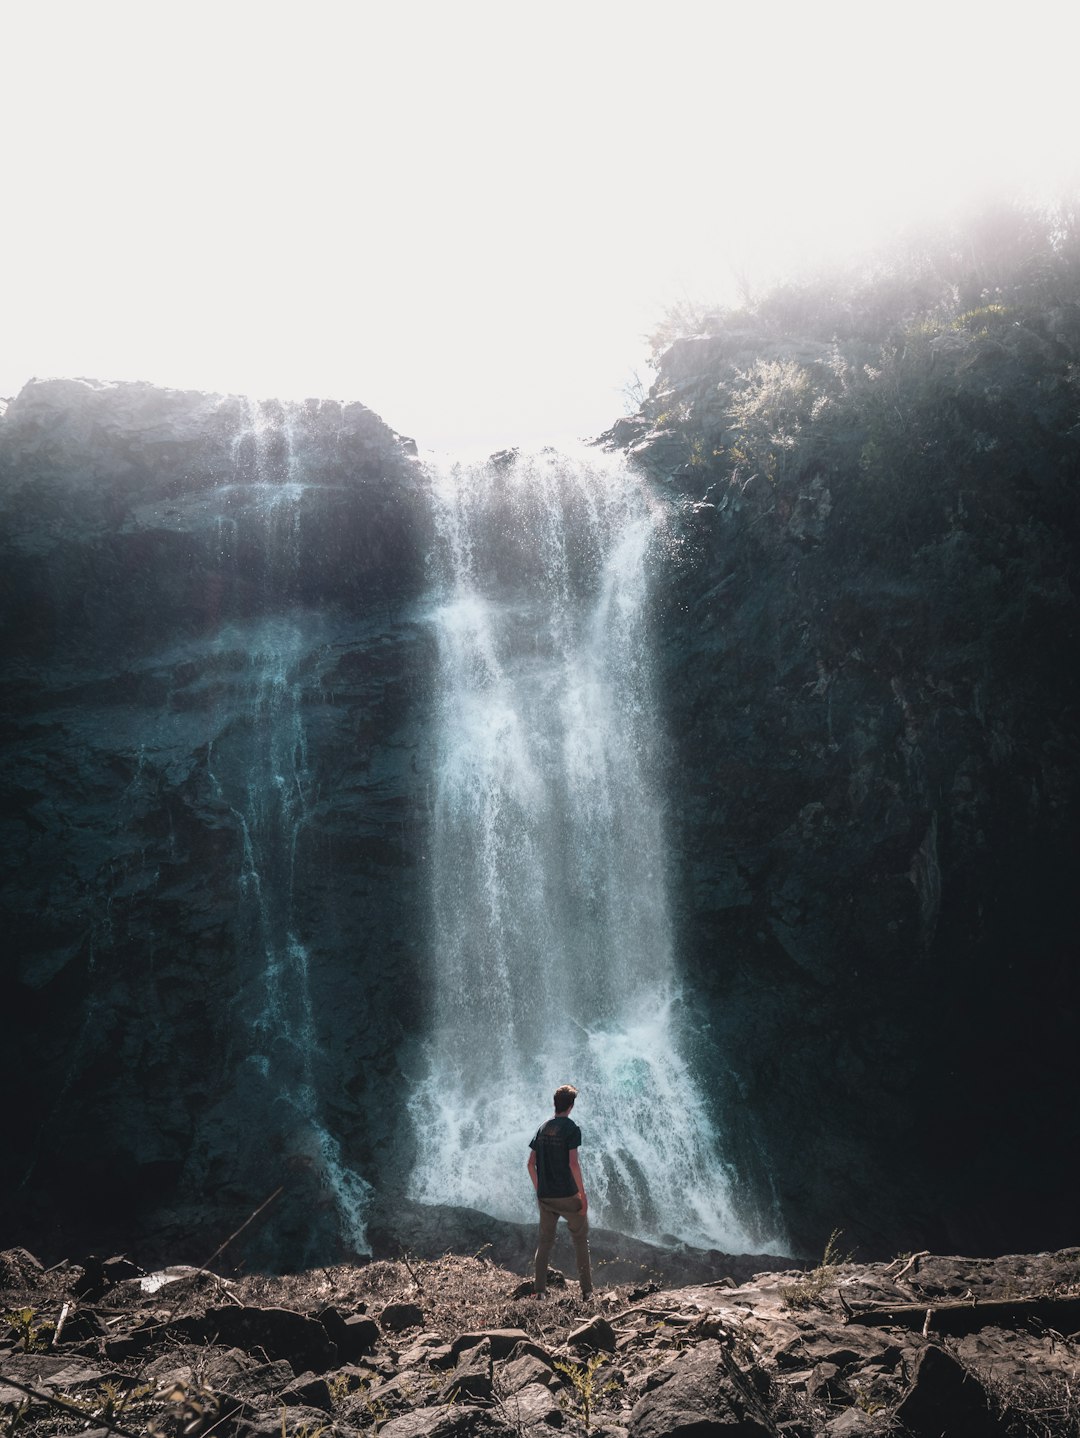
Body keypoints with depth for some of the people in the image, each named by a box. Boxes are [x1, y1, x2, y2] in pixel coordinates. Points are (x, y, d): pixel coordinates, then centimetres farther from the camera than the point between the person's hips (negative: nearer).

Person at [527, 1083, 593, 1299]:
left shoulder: (542, 1128, 9)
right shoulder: (571, 1128, -9)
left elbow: (531, 1163, 9)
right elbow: (573, 1163, -17)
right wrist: (583, 1194, -11)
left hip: (545, 1196, 5)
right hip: (567, 1195, -5)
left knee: (545, 1241, 13)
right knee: (581, 1239, 8)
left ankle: (539, 1289, 8)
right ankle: (586, 1289, 8)